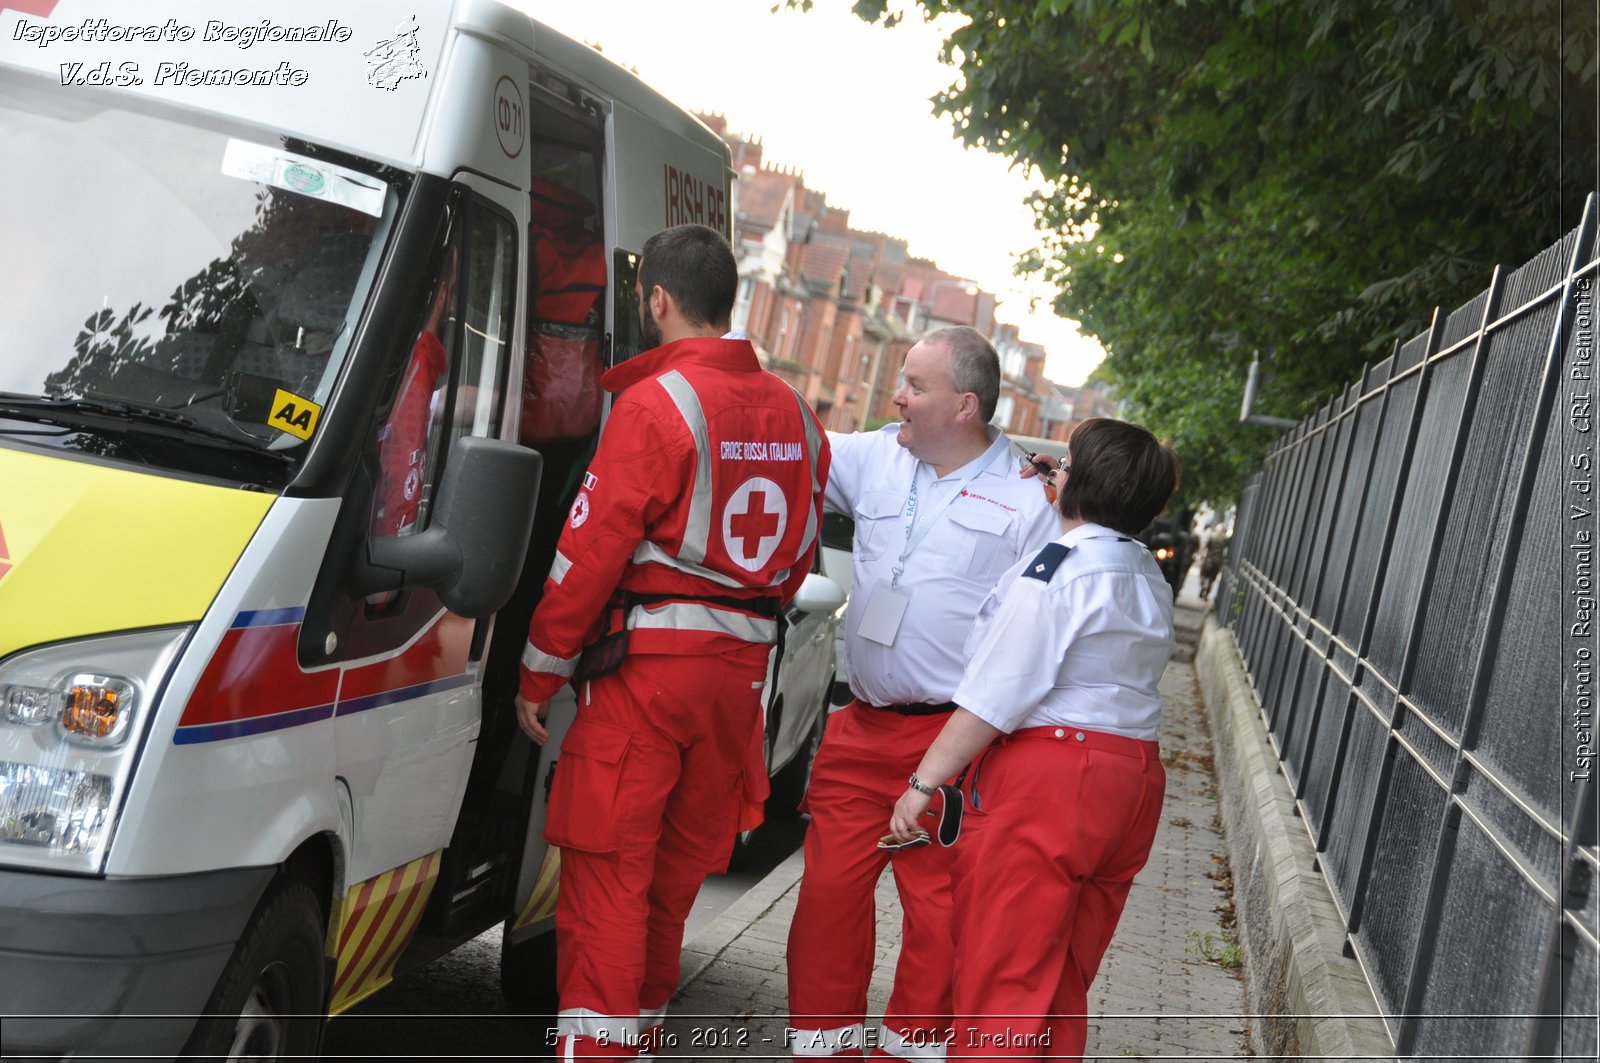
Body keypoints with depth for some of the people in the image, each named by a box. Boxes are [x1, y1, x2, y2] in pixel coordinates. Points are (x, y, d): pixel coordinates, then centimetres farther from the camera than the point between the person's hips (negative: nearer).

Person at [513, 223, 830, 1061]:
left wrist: (539, 675, -5)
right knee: (674, 876, 16)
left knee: (607, 876, -2)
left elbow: (591, 553, -12)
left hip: (647, 668, -7)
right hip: (739, 671, 7)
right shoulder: (793, 413, 11)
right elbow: (798, 556, 16)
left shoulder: (654, 404, -11)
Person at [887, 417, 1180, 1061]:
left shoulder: (1055, 571, -14)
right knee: (1062, 981, 16)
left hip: (1043, 777, -8)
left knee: (1000, 973, -1)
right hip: (1132, 779, 8)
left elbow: (993, 699, -17)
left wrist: (924, 781, -11)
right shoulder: (1151, 580, 13)